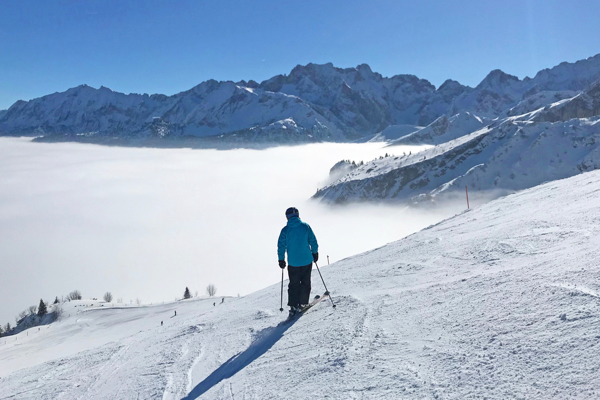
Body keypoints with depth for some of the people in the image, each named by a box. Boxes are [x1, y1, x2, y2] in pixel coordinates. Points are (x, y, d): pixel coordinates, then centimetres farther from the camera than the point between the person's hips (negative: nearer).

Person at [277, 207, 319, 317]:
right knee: (305, 283, 14)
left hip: (293, 262, 0)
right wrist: (315, 253, 13)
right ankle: (302, 304, 17)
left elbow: (281, 246, -2)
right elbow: (313, 241, -1)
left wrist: (281, 259, 8)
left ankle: (293, 306, 8)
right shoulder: (305, 226, -7)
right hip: (307, 260, 0)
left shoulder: (285, 230, -7)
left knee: (293, 284, 12)